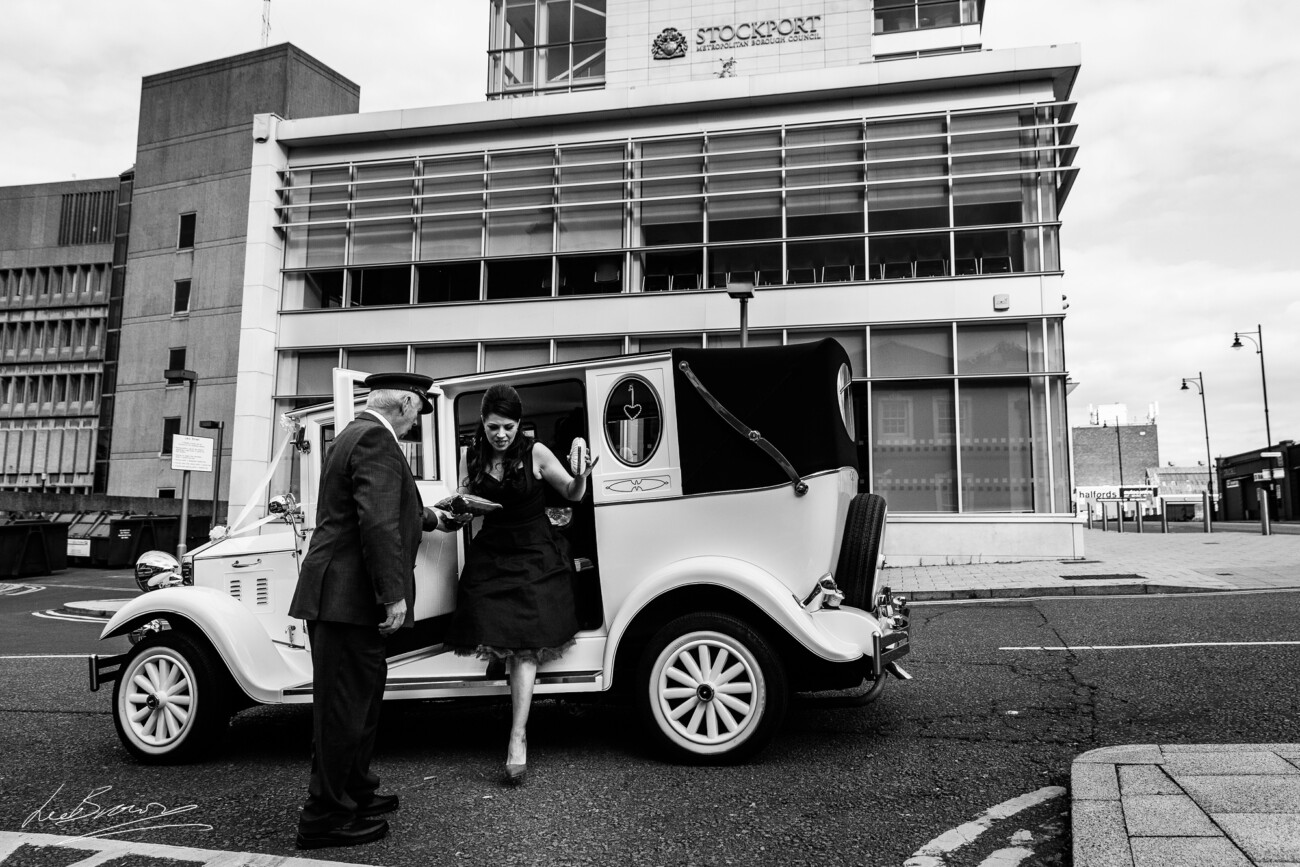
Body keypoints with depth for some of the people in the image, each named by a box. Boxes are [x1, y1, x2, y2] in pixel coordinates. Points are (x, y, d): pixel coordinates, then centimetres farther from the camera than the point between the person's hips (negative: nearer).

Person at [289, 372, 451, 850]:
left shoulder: (356, 434, 18)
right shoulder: (376, 440, -15)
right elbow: (378, 523, -24)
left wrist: (427, 517, 41)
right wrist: (394, 594, -22)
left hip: (340, 595, 10)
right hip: (351, 596, -10)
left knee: (359, 698, 20)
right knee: (344, 704, 0)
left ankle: (354, 790, 34)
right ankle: (324, 816, 11)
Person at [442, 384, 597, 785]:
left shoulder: (535, 453, -9)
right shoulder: (473, 456, 0)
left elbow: (572, 493, -1)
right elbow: (464, 498, 13)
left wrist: (581, 478, -23)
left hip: (534, 557, -3)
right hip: (490, 555, 4)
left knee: (525, 646, -10)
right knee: (496, 636, -6)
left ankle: (518, 738, -12)